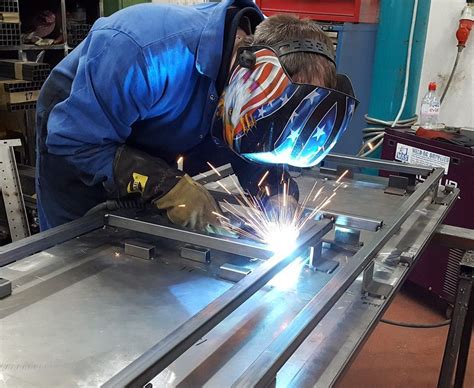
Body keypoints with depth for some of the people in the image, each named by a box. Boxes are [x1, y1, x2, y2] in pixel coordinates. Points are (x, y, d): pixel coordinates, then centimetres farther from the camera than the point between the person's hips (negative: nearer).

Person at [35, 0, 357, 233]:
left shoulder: (256, 49, -21)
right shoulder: (144, 55, -42)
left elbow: (253, 149, -8)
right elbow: (74, 139, -35)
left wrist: (277, 194, -29)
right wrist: (166, 186, -43)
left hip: (153, 152, 5)